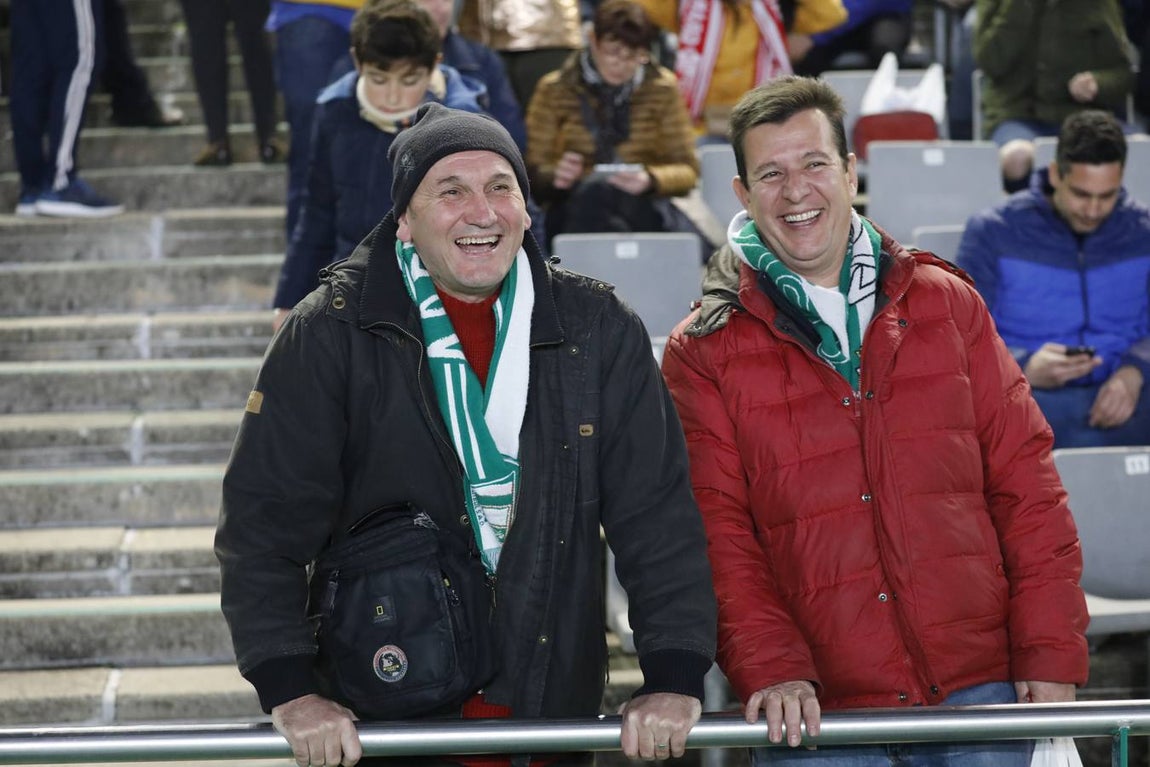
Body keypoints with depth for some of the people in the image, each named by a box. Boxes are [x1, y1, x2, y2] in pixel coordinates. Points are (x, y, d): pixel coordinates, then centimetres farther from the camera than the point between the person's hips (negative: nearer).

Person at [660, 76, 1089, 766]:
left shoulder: (947, 302, 10)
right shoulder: (704, 353, 4)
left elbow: (1025, 483, 7)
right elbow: (716, 533, -3)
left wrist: (1053, 654, -1)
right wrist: (769, 669, -16)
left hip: (980, 687, 2)